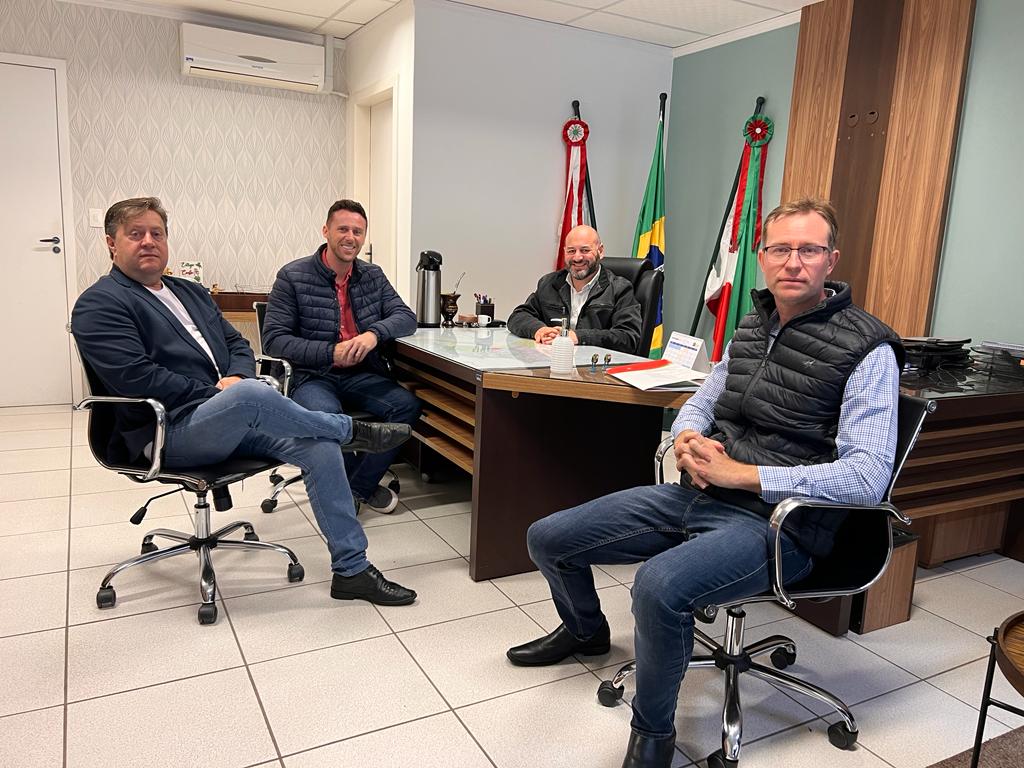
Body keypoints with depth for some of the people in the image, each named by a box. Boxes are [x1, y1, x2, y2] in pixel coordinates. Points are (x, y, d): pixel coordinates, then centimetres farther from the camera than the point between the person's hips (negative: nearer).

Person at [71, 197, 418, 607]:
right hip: (169, 432, -7)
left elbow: (237, 343, 20)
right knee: (252, 395, -37)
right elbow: (135, 377, -14)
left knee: (319, 445, -17)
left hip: (229, 419, 7)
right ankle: (352, 431, -10)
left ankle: (351, 569, -11)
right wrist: (215, 393, -14)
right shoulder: (98, 305, 0)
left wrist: (238, 378, -3)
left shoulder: (190, 292, 23)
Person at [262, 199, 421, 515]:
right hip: (311, 376, -4)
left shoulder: (373, 275, 12)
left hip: (362, 375, 4)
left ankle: (356, 487, -6)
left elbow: (406, 317, 5)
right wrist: (331, 352, -18)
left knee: (408, 405, -23)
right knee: (325, 414, -37)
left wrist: (374, 333, -18)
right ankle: (363, 486, -7)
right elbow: (273, 339, -7)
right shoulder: (293, 276, -3)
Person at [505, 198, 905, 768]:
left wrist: (740, 474, -22)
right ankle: (586, 630, 40)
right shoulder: (752, 327, 12)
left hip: (775, 522, -7)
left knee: (659, 585, -37)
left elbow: (868, 476, -19)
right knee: (548, 539, 7)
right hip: (697, 495, 7)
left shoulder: (866, 350, -10)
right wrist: (688, 440, -4)